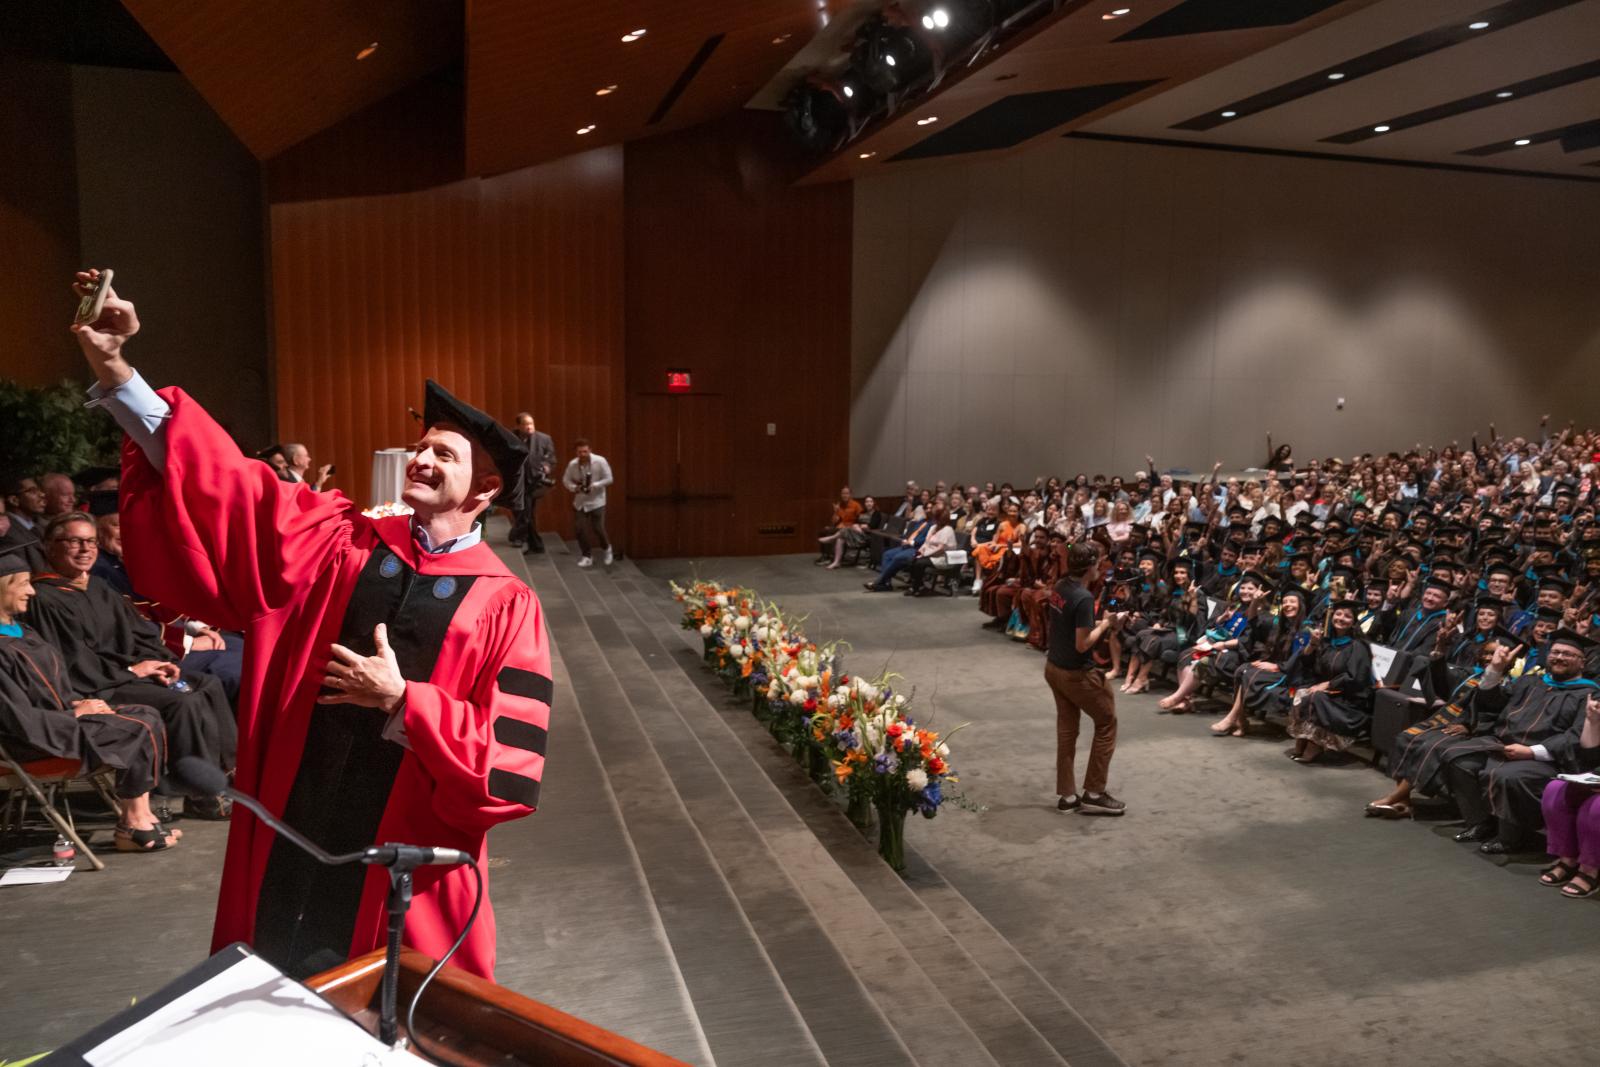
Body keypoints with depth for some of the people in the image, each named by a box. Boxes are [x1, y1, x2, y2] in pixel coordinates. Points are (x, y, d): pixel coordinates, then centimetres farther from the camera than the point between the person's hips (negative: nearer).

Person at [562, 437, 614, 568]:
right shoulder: (572, 464, -8)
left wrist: (595, 485, -22)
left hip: (597, 501, -3)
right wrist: (574, 488, -15)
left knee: (598, 528, -6)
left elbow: (609, 479, -11)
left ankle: (606, 548, 25)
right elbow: (566, 480, 4)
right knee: (580, 529, -2)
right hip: (580, 501, 3)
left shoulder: (600, 461, -16)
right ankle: (587, 556, 14)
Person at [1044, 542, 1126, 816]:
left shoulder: (1060, 587, 2)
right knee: (1107, 722, 9)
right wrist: (1105, 624, -11)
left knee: (1066, 729, 15)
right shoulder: (1084, 597, -24)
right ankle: (1094, 793, 12)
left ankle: (1066, 795, 20)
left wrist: (1100, 623, 6)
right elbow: (1082, 644, -23)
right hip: (1077, 673, -8)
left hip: (1054, 667, 8)